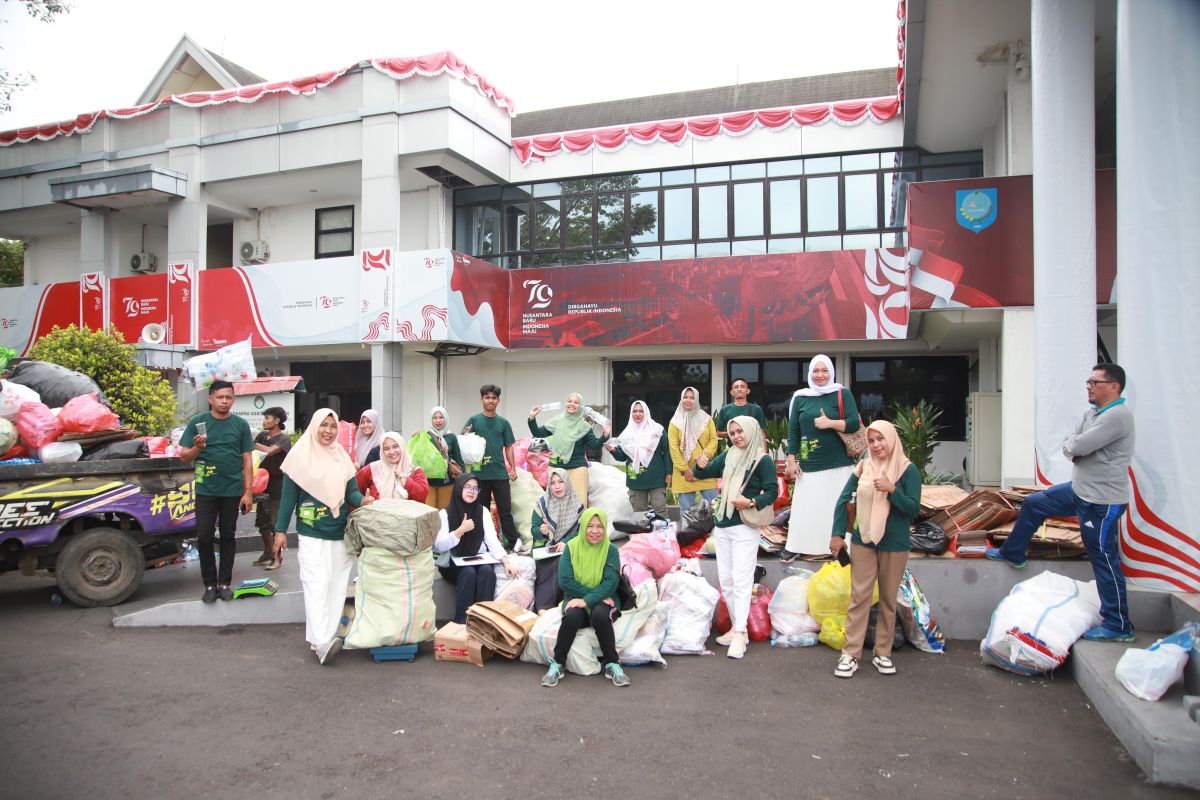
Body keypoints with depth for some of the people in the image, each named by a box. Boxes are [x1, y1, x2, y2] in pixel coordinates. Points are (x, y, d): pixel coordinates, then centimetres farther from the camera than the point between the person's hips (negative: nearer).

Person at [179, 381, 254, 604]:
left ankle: (224, 583, 18)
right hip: (206, 491, 0)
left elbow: (247, 460, 3)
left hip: (232, 491, 0)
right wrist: (198, 447, -19)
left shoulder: (241, 425, 2)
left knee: (228, 536, 8)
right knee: (204, 537, 2)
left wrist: (248, 492, -2)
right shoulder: (197, 422, 0)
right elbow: (184, 456, 3)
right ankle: (210, 584, 15)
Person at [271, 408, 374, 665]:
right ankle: (321, 642, -18)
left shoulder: (342, 457, 10)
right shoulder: (300, 455, -3)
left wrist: (362, 500, -16)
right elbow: (289, 496, -2)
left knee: (337, 586, 6)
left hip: (341, 534, 5)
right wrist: (280, 530, -4)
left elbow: (351, 490, 7)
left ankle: (327, 638, 14)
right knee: (317, 583, -14)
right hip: (312, 534, -5)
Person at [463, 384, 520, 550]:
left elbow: (508, 447, 9)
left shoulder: (503, 423, 7)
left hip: (500, 474, 1)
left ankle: (514, 541, 9)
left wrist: (513, 468, 0)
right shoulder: (474, 421, 3)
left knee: (505, 510, 3)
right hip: (479, 473, -1)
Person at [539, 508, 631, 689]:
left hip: (602, 601, 0)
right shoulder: (571, 547, -3)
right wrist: (595, 592, -17)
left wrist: (587, 600, -26)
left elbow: (610, 582, -13)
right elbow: (565, 581, -10)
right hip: (576, 599, 1)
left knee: (600, 615, -34)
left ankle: (612, 664, -16)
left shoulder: (611, 549, -3)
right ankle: (557, 664, -15)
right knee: (572, 616, -32)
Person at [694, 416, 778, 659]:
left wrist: (751, 502, -25)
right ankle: (737, 627, 21)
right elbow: (704, 474, 14)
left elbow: (772, 492, -9)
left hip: (745, 528, -7)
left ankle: (740, 635, -9)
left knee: (741, 580, -10)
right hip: (722, 526, 7)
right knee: (725, 580, 10)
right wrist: (700, 466, -8)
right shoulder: (727, 456, 9)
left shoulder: (762, 460, -7)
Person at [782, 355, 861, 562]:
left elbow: (854, 424, -6)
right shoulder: (801, 398, 6)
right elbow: (793, 430, 7)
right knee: (805, 507, 4)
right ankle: (795, 547, 14)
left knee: (836, 506, 2)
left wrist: (830, 423, -18)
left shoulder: (843, 394, 1)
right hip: (809, 465, 2)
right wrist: (791, 460, 3)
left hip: (838, 465, -1)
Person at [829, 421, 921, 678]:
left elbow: (914, 509, -11)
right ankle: (850, 654, 5)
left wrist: (892, 490, -25)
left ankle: (883, 653, 22)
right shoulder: (863, 467, -1)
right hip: (863, 541, 1)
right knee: (859, 596, 1)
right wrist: (838, 534, 0)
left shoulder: (908, 470, -8)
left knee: (888, 599, 10)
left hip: (894, 544, -1)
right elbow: (843, 500, 4)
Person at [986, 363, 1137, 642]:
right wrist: (1076, 446, -12)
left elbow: (1077, 447, -27)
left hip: (1102, 501, -10)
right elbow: (1069, 445, 10)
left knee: (1104, 560, -4)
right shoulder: (1093, 413, 10)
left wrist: (1074, 444, -4)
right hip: (1079, 489, 10)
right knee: (1033, 504, 19)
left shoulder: (1117, 415, -21)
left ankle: (1118, 626, 6)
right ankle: (1011, 554, 36)